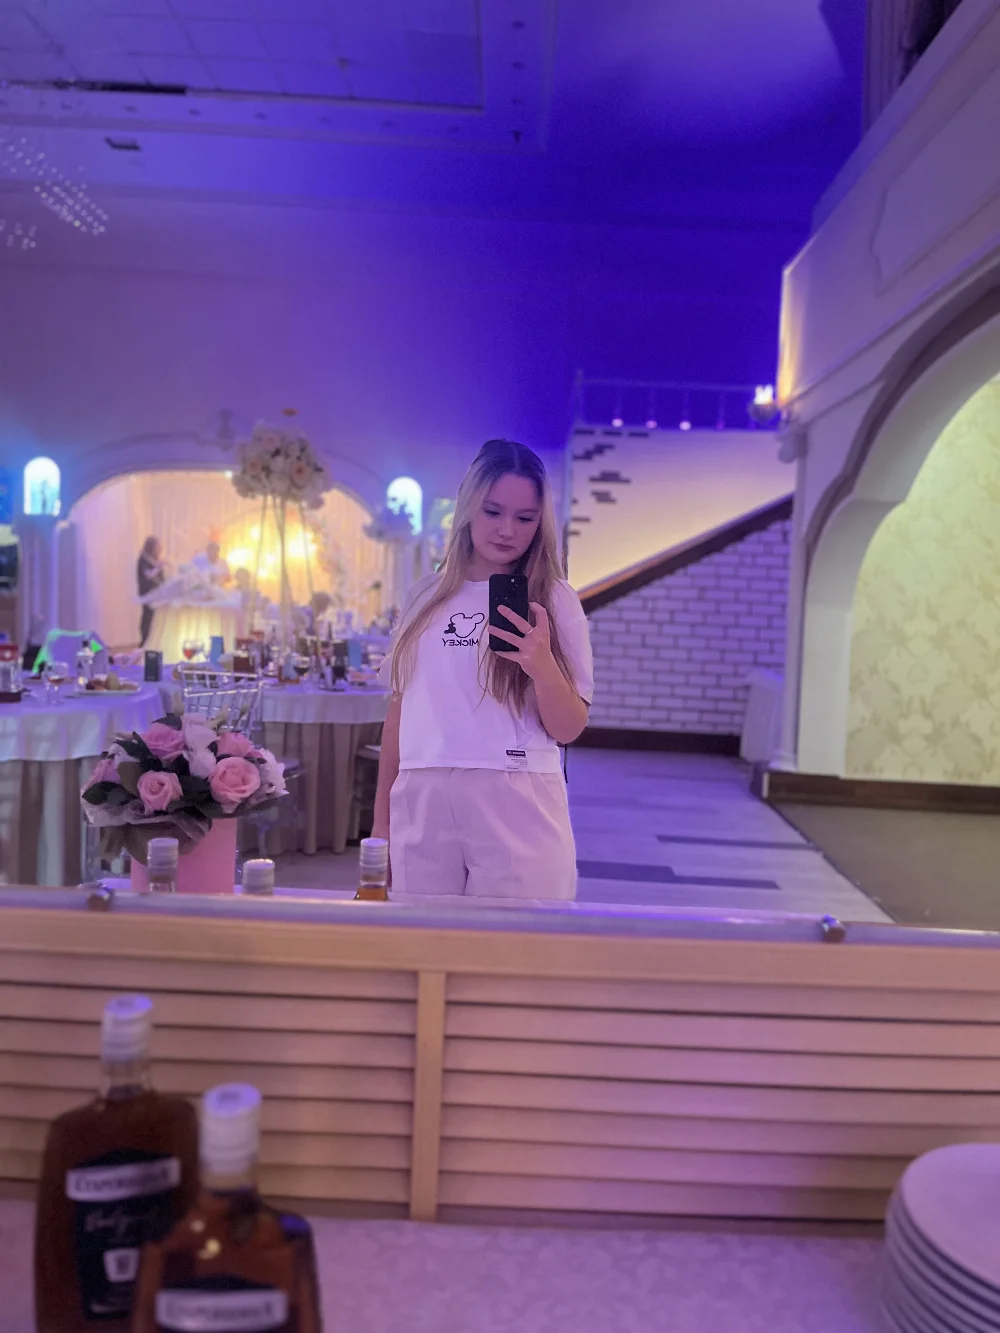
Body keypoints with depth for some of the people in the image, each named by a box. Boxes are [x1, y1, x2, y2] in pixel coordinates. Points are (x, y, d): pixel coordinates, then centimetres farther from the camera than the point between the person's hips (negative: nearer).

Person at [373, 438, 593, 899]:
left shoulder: (553, 601, 1)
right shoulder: (424, 597, 10)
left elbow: (569, 730, -2)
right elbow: (400, 709, 14)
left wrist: (541, 664, -21)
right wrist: (381, 817, 14)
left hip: (517, 805, -2)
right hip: (421, 802, 3)